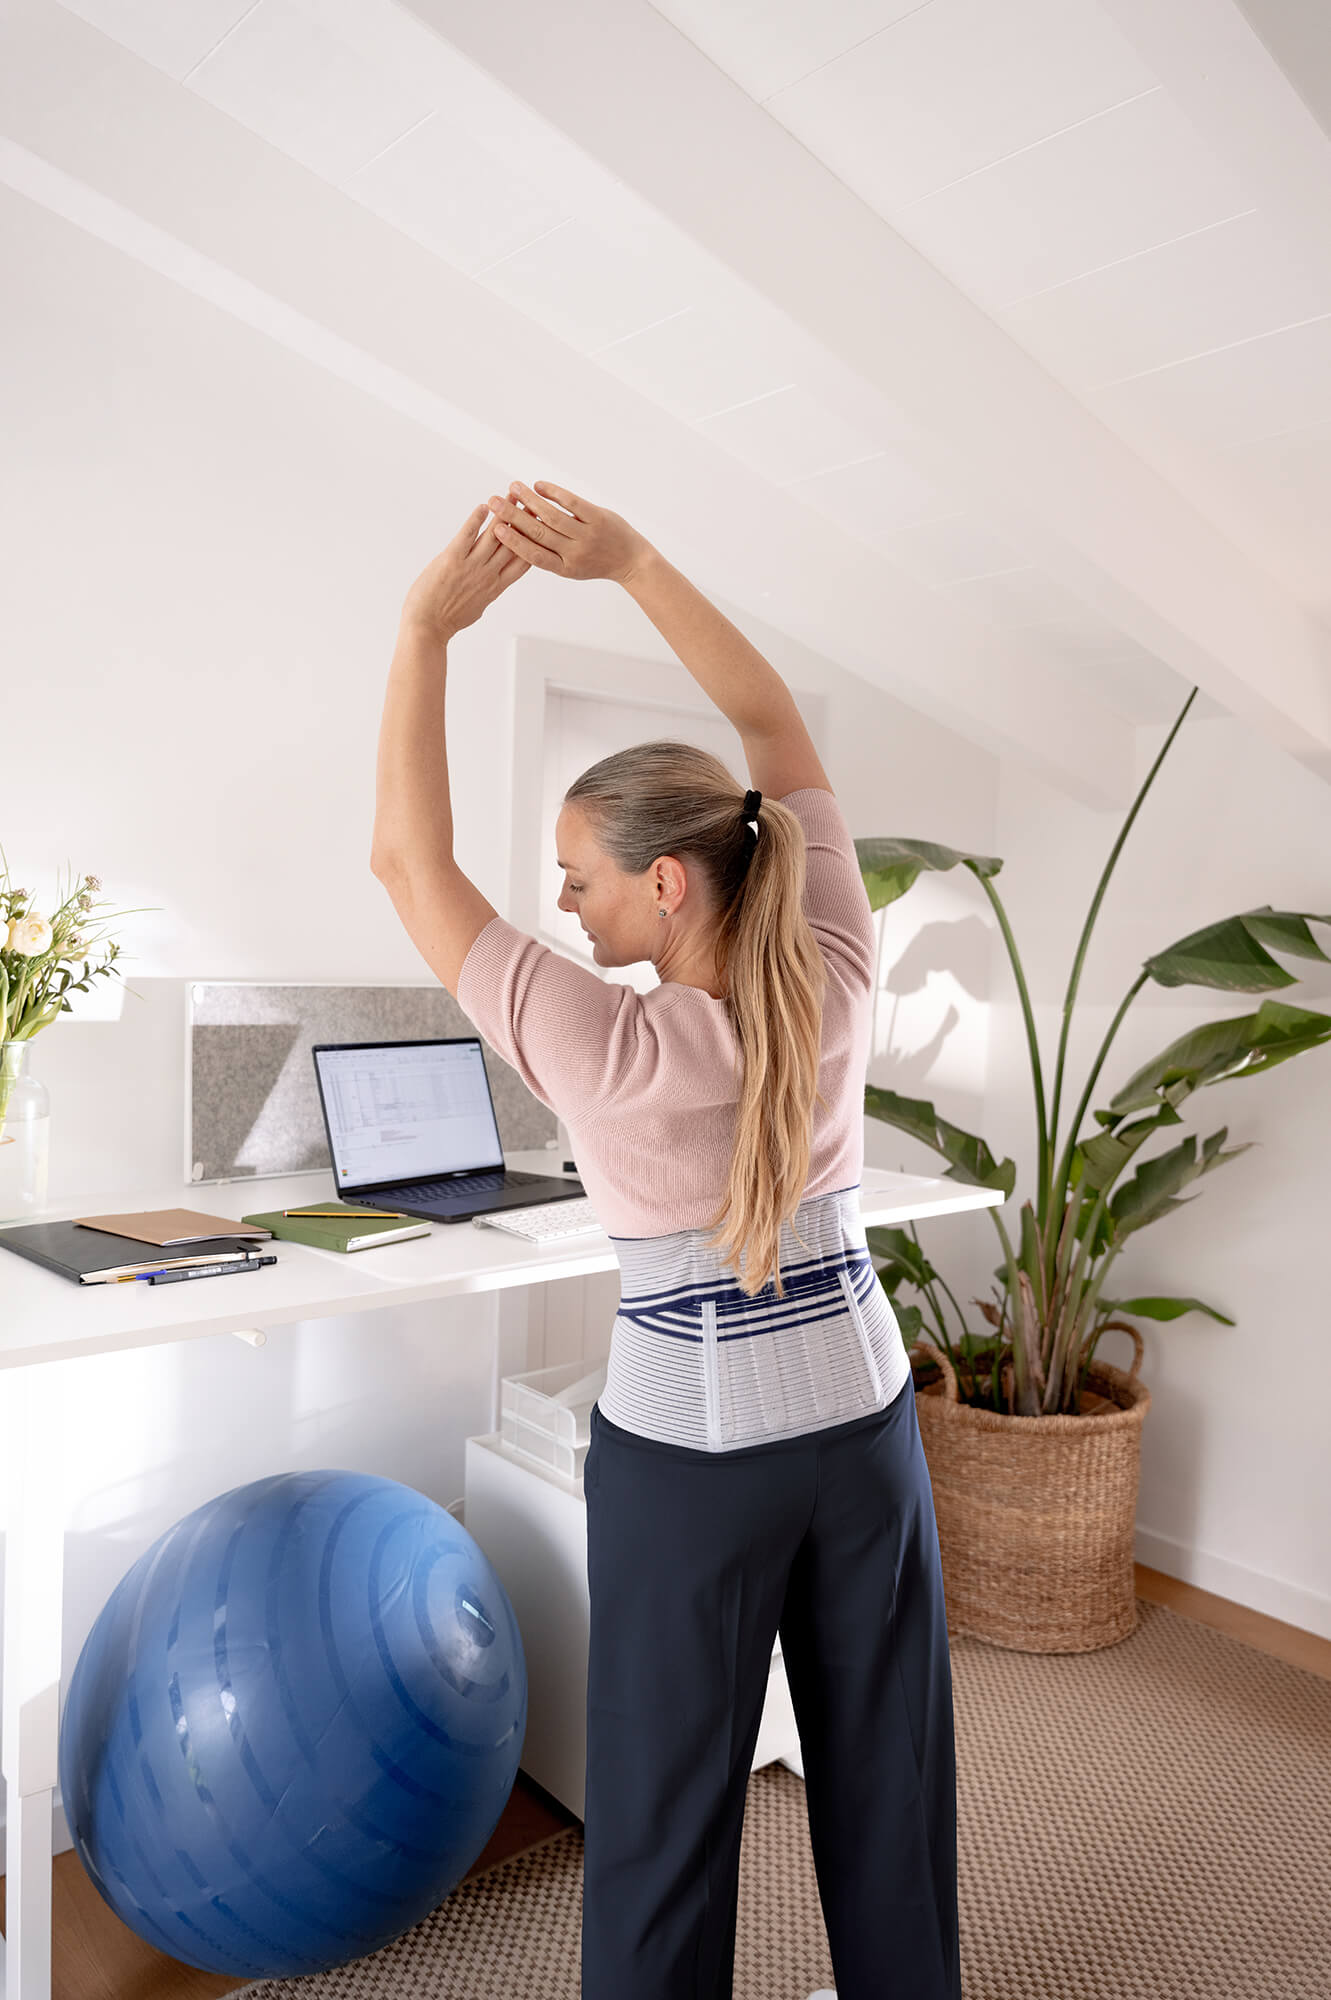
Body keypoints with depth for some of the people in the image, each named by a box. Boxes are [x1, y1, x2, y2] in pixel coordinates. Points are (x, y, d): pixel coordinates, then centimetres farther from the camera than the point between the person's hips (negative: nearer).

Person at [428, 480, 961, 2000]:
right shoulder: (830, 979, -14)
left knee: (668, 1794, 17)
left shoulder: (598, 1047, -25)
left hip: (688, 1446, -4)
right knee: (883, 1758, 25)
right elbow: (775, 722, -7)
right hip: (862, 1410, 5)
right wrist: (626, 555, -11)